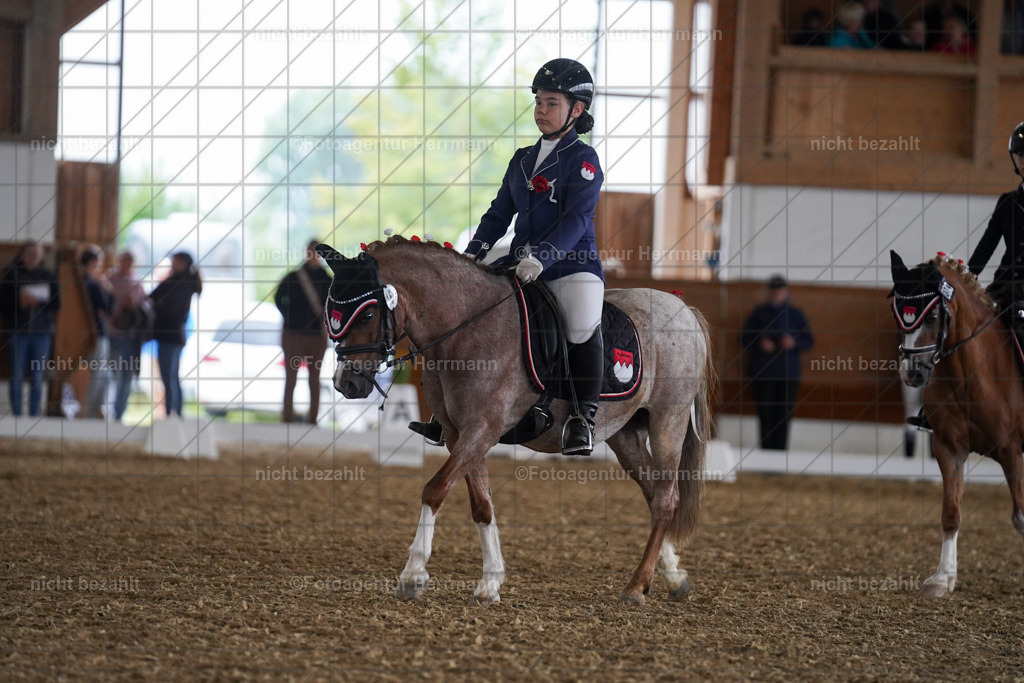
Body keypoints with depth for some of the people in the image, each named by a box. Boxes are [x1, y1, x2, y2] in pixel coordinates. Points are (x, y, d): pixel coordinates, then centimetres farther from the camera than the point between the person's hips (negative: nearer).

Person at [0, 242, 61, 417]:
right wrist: (20, 301, -19)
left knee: (37, 378, 3)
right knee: (17, 375, 0)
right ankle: (17, 416, 5)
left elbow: (56, 304, 1)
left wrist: (37, 302, -15)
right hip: (18, 331, -1)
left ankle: (34, 416, 8)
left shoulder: (48, 276, 5)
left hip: (42, 332, 1)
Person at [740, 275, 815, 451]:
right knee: (765, 416, -6)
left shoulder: (795, 315, 11)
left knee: (783, 416, -3)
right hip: (762, 375, -1)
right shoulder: (759, 313, 9)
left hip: (788, 375, 1)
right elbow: (744, 338, 9)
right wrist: (760, 344, -10)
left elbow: (809, 341, 10)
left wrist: (794, 343, -11)